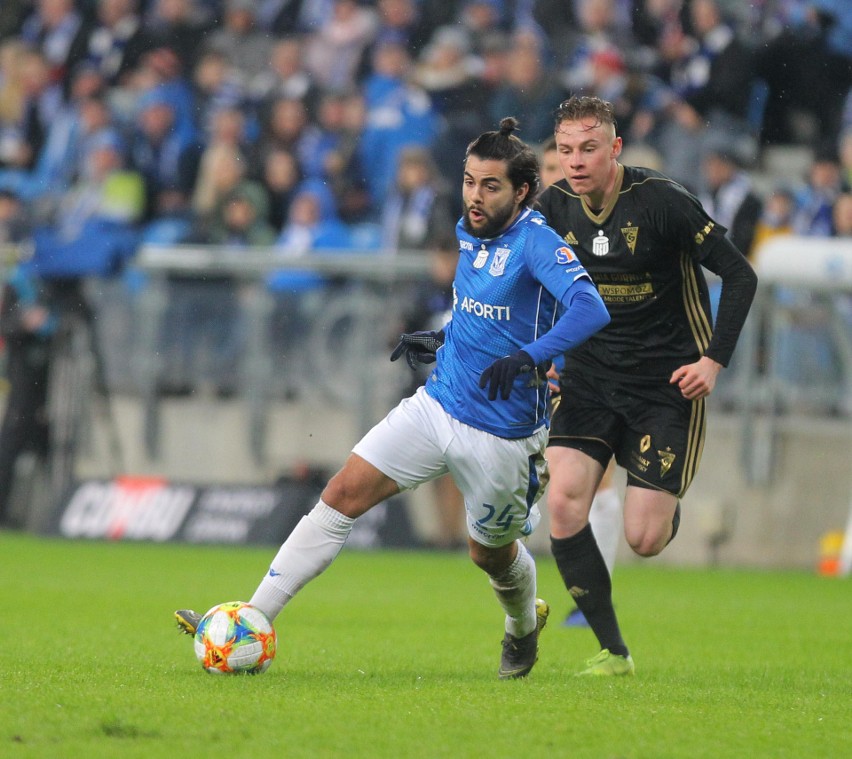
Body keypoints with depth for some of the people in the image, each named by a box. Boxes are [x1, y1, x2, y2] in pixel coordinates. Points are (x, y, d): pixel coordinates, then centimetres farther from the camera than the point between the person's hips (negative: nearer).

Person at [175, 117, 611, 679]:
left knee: (491, 553, 13)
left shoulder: (536, 242, -19)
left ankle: (525, 625, 50)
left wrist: (530, 357, -46)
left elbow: (591, 309, -35)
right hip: (436, 403, 6)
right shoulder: (470, 233, 6)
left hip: (501, 437, -6)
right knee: (342, 496, -8)